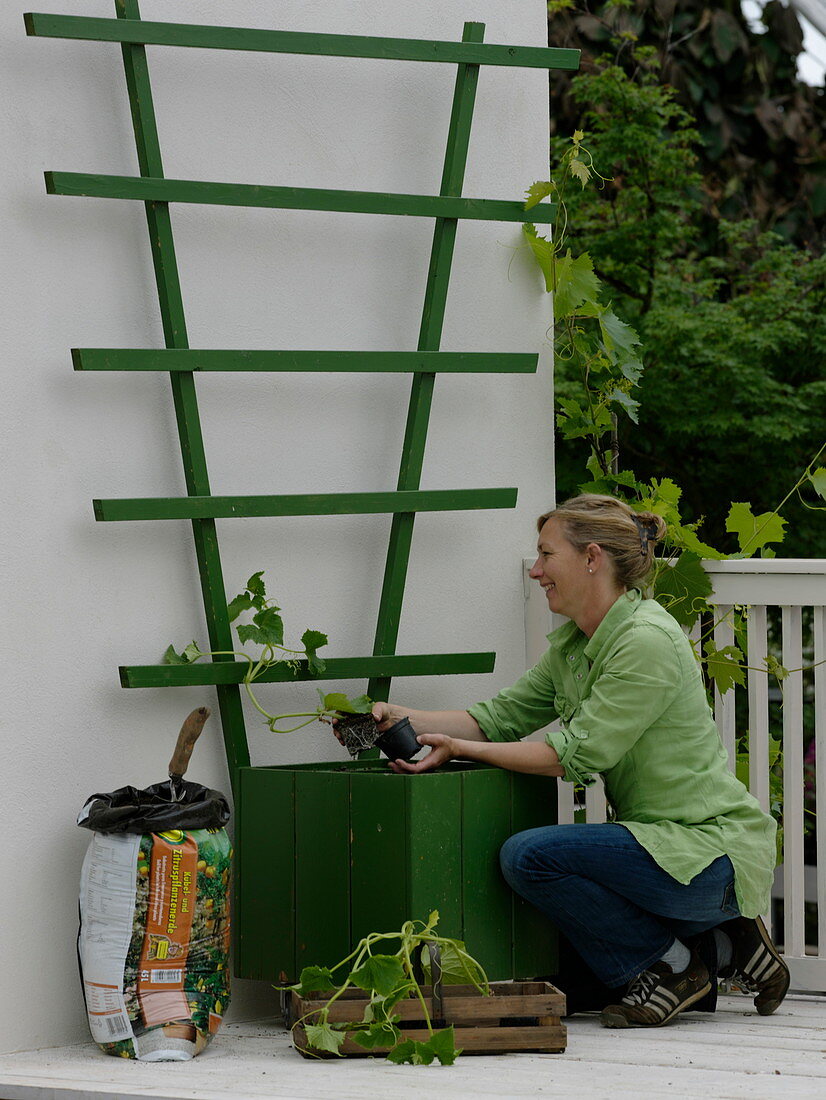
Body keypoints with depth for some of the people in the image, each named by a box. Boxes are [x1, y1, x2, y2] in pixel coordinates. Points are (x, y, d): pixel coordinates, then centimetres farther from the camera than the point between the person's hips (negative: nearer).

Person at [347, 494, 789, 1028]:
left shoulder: (647, 641, -17)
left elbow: (577, 753, -18)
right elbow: (500, 717, 12)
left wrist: (461, 749, -15)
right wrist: (403, 719, 0)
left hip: (712, 852, -10)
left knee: (531, 855, -21)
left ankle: (670, 964, -3)